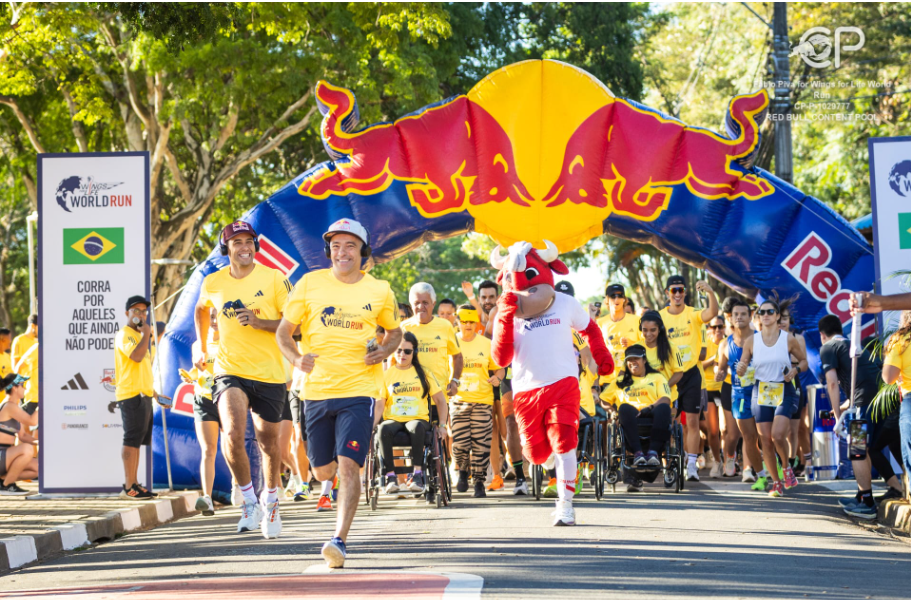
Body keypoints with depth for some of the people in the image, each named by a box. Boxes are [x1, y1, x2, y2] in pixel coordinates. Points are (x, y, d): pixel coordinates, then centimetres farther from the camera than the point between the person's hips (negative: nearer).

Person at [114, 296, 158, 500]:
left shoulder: (138, 335, 23)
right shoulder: (124, 334, -8)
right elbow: (137, 356, -26)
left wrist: (153, 391, 29)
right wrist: (146, 333, -14)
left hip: (143, 395, 10)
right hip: (131, 394, -10)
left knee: (137, 441, 10)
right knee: (132, 440, -10)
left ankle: (134, 484, 14)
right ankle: (129, 487, -11)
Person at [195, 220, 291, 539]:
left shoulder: (274, 278, -6)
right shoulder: (213, 283, 3)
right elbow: (201, 309, 26)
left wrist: (259, 322, -20)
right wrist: (201, 347, 22)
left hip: (269, 375, 0)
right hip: (230, 371, 0)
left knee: (268, 442, 11)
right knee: (233, 434, -22)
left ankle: (270, 501, 36)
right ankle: (249, 501, -3)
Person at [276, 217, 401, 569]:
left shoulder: (379, 291, 4)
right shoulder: (310, 283, 2)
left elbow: (395, 332, 20)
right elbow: (283, 331, 5)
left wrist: (384, 351, -2)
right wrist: (296, 358, -15)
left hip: (359, 390, -2)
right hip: (317, 390, 2)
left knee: (348, 465, -16)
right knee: (322, 469, 12)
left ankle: (340, 540, -16)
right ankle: (330, 481, 50)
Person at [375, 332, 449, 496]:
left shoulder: (423, 373, 11)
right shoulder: (387, 374, 11)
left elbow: (440, 400, 12)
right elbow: (379, 404, 5)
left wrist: (442, 425, 0)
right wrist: (371, 425, -11)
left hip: (418, 419, 0)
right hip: (393, 419, 1)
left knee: (417, 427, -39)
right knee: (383, 429, -37)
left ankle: (418, 474, -37)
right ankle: (390, 476, -32)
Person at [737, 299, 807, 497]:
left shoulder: (789, 339, -2)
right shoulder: (751, 341, 2)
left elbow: (804, 360, 11)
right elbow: (741, 371, 6)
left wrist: (795, 369, -10)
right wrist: (740, 369, -17)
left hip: (784, 392, -2)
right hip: (761, 392, 2)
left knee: (777, 434, -21)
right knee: (766, 440, 1)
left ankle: (787, 467, 7)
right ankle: (776, 482, 16)